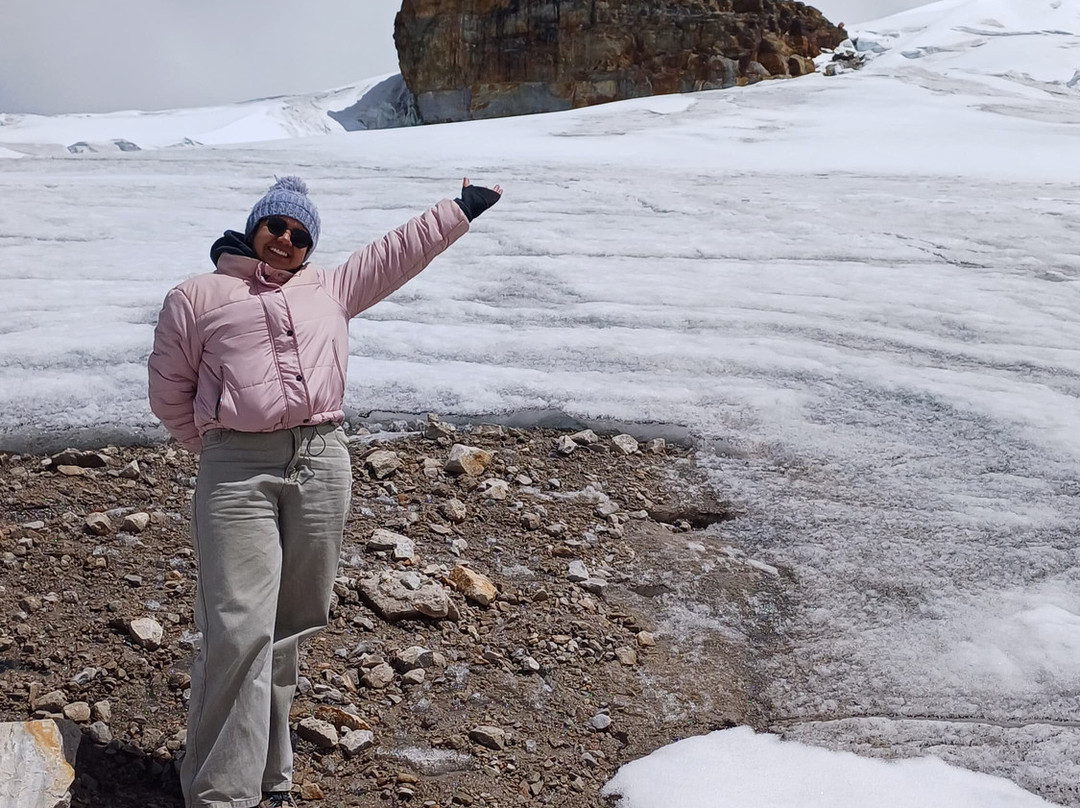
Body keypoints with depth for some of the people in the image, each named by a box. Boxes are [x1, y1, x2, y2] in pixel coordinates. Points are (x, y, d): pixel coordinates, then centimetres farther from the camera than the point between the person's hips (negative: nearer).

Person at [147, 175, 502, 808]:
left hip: (324, 462, 4)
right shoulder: (197, 298, 12)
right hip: (237, 471, -4)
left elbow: (398, 252, 27)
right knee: (240, 631, -12)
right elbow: (170, 392, 16)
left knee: (292, 628, 8)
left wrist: (460, 209, 28)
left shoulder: (328, 289, 23)